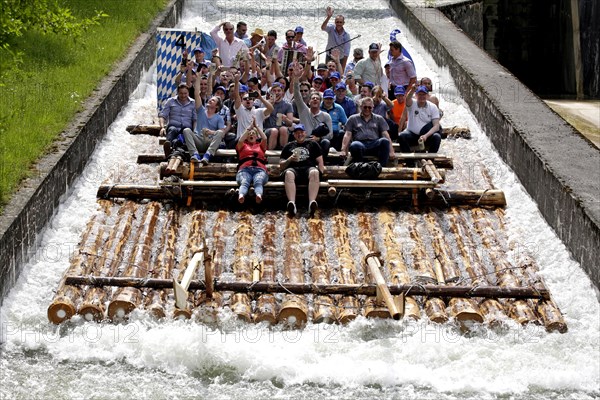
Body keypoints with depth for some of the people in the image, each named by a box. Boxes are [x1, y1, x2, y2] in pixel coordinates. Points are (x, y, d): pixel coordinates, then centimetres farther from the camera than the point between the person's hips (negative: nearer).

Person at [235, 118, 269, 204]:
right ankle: (241, 196, -69)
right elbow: (241, 140, 9)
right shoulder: (242, 146, 31)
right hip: (244, 169, 0)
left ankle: (259, 196, -69)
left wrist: (256, 126, 16)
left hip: (260, 169, 0)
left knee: (258, 182, -37)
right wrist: (250, 127, 10)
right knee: (244, 182, -37)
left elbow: (265, 138, 14)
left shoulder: (260, 146, 35)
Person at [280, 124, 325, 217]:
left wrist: (320, 172, -1)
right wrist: (290, 159, 2)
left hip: (309, 168, 0)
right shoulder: (288, 146, 29)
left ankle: (312, 203, -59)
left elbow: (320, 161, 19)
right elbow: (281, 166, 23)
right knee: (288, 174, -38)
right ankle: (291, 203, -59)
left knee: (314, 173, -39)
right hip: (293, 169, 0)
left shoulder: (312, 144, 27)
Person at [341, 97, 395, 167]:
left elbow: (385, 135, 14)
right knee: (355, 146, -40)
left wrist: (391, 151, 0)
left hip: (375, 144, 2)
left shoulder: (379, 119, 25)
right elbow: (347, 135, 13)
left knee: (385, 141, -34)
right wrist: (343, 150, -3)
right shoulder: (353, 119, 23)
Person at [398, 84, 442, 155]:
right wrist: (412, 90, -53)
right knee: (401, 136, -30)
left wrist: (426, 136, -27)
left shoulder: (433, 107, -1)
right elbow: (407, 99, -28)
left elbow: (436, 125, -10)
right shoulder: (412, 104, -1)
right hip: (412, 134, 0)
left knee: (437, 137, -30)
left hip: (427, 136, 0)